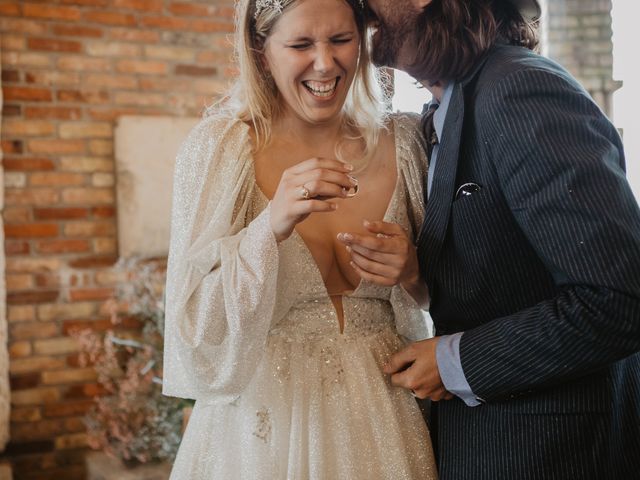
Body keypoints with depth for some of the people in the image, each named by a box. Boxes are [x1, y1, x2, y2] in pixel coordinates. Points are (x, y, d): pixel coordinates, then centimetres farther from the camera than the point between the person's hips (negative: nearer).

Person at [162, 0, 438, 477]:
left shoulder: (402, 141, -4)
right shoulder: (219, 148, -11)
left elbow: (444, 299, 6)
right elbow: (197, 325, -15)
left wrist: (412, 271, -15)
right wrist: (270, 227, -29)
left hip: (383, 416, 3)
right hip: (265, 420, -2)